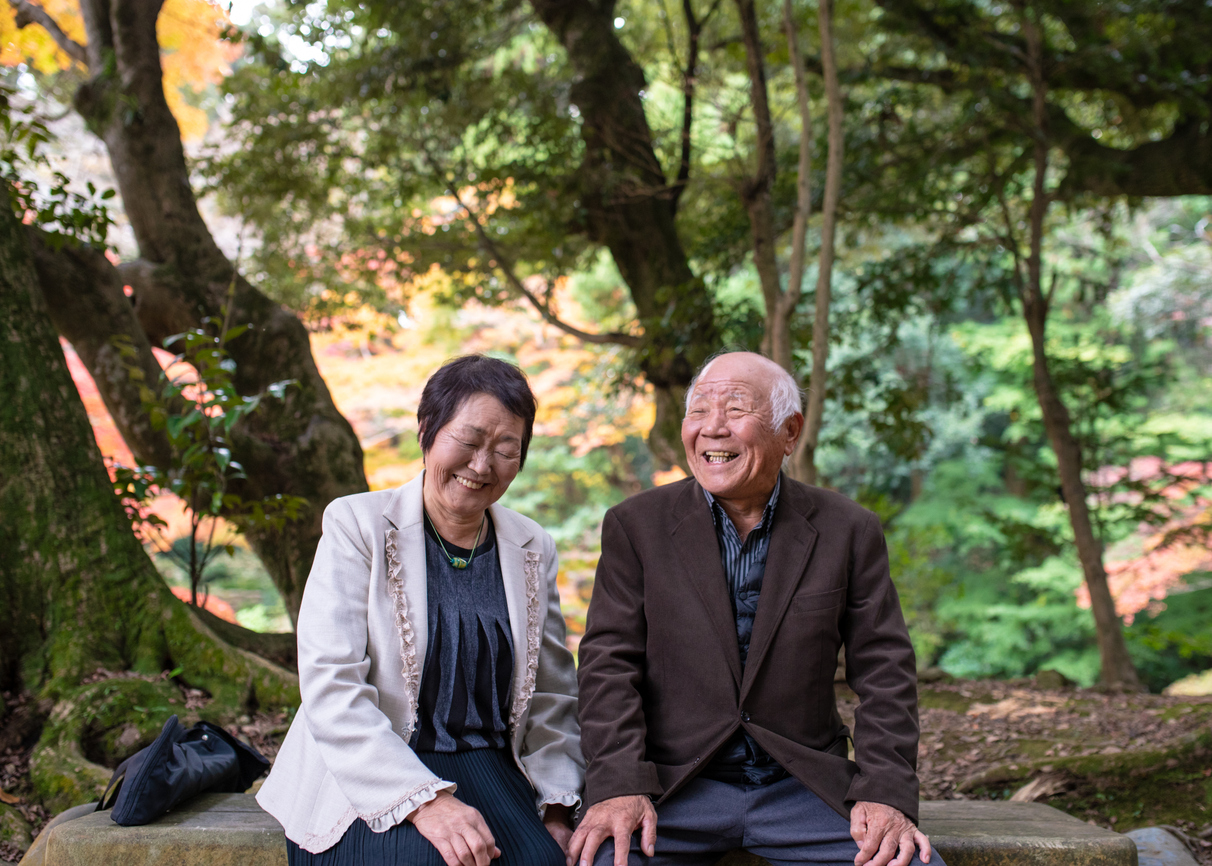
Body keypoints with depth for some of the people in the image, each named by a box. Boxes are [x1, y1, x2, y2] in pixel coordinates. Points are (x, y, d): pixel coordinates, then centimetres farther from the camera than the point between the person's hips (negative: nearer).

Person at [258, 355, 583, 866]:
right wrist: (423, 801, -23)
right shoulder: (356, 526, -3)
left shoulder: (533, 550, 10)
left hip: (484, 763, 3)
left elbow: (551, 699, 13)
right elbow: (330, 690, -12)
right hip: (364, 778, -3)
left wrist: (557, 808, -4)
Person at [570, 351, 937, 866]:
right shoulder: (635, 526, 2)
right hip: (673, 783, -1)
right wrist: (620, 786, -15)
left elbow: (883, 669, 2)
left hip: (803, 785, 1)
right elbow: (610, 661, -2)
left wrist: (887, 792, -10)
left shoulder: (848, 531, 4)